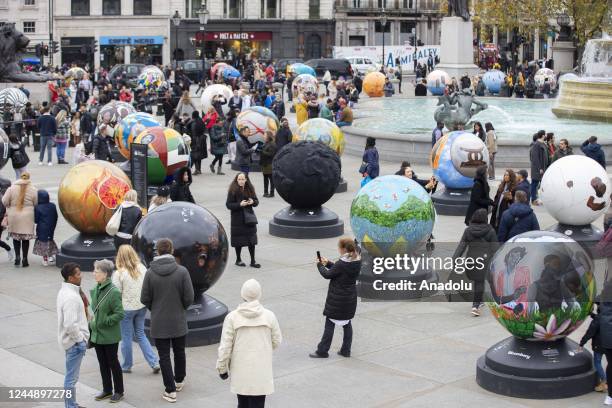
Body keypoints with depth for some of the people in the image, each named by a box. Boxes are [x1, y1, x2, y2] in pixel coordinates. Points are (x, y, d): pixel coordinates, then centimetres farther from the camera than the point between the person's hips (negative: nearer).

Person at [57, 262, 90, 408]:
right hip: (75, 342, -10)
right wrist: (80, 339, -15)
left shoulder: (64, 291, 7)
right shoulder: (71, 297, -25)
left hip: (72, 340, 10)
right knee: (71, 377, 0)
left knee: (72, 376, 20)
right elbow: (70, 325, -29)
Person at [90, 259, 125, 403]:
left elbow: (120, 314, -19)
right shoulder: (95, 290, 2)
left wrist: (105, 321, -20)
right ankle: (107, 390, 31)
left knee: (113, 363, 7)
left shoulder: (113, 292, -20)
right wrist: (91, 326, 9)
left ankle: (119, 391, 22)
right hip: (97, 334, 7)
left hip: (110, 336, -7)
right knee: (102, 363, 17)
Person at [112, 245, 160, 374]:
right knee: (140, 335, 18)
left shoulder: (119, 273, -17)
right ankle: (154, 362, 11)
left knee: (126, 338, 11)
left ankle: (127, 366, 24)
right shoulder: (142, 268, -5)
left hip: (126, 309, -5)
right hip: (142, 307, 5)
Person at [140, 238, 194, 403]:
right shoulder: (182, 271, -13)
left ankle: (170, 390, 7)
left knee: (164, 356, 7)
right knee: (179, 352, 21)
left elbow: (145, 299, -7)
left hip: (159, 323, -1)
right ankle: (179, 381, 37)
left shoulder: (150, 273, -13)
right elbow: (189, 298, -11)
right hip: (179, 321, 1)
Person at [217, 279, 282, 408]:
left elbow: (225, 346, -6)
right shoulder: (269, 316, -6)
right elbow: (277, 341, 5)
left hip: (240, 372, 1)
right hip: (261, 371, -1)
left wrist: (221, 367, 7)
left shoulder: (232, 317, -9)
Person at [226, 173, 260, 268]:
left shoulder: (250, 189, 5)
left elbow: (256, 201, 13)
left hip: (249, 217, 4)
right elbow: (228, 205, -10)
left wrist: (253, 202, -10)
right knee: (239, 239, 3)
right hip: (238, 218, -4)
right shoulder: (233, 191, -8)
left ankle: (253, 261, 8)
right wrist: (240, 204, -22)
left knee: (252, 240, 2)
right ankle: (238, 259, 20)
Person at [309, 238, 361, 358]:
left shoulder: (342, 264, -23)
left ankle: (322, 351, 8)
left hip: (337, 299, -7)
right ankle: (346, 350, 20)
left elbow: (328, 275, -12)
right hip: (350, 298, 7)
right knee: (347, 323, 16)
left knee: (330, 323, 2)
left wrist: (320, 265, 4)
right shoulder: (356, 262, 0)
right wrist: (328, 263, 11)